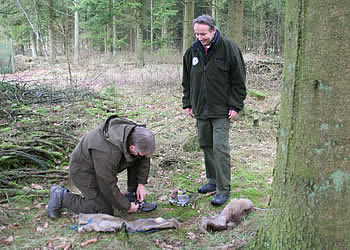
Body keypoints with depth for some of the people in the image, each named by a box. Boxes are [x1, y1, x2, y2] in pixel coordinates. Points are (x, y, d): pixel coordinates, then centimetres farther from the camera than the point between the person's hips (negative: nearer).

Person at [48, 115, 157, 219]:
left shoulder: (135, 132, -18)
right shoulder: (109, 153, -41)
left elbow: (143, 159, 1)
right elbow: (108, 186, -29)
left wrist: (141, 183, -7)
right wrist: (126, 207, -18)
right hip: (83, 170, -8)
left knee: (141, 159, -8)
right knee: (105, 211, -11)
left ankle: (133, 197, 5)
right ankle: (62, 197, 0)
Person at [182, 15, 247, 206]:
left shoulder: (229, 48, -8)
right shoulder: (193, 51, 6)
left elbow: (238, 81, -5)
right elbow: (187, 81, 16)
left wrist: (235, 106, -9)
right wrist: (187, 103, 11)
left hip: (221, 111, -5)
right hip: (200, 111, 6)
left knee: (220, 148, -8)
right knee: (206, 146, 12)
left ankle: (223, 189, 0)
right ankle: (213, 181, 27)